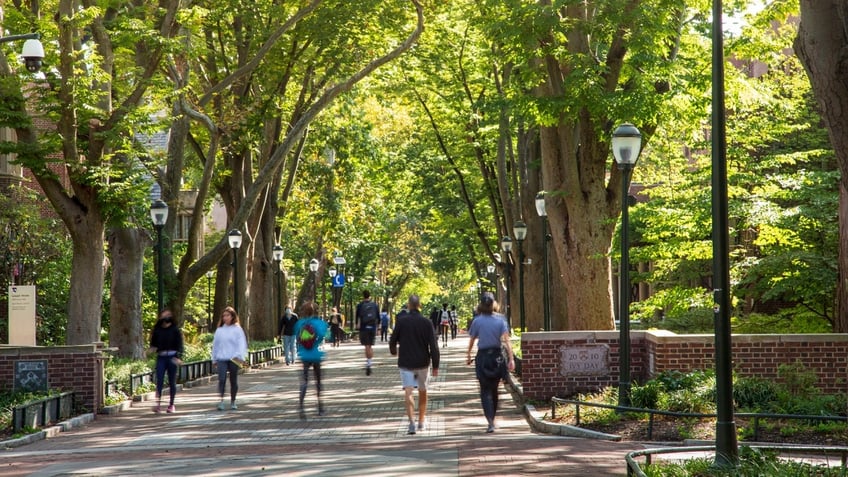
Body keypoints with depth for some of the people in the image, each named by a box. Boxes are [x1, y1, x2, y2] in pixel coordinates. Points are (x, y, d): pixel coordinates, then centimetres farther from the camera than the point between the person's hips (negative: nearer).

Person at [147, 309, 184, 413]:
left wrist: (179, 357, -15)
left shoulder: (175, 330, -1)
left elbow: (180, 345, -3)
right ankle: (158, 404, -9)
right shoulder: (157, 330, 6)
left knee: (172, 382, 6)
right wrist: (151, 349, -7)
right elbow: (154, 343, 15)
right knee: (159, 381, -7)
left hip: (172, 357, -1)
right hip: (161, 357, 1)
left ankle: (171, 405, 15)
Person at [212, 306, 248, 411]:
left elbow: (242, 343, -4)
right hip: (221, 359, 1)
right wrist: (214, 359, 13)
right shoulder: (219, 330, 11)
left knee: (233, 381, 7)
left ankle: (233, 402, 20)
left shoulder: (237, 329, 2)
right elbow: (215, 345, 15)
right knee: (221, 379, -16)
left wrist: (240, 356, -17)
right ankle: (221, 401, -18)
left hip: (234, 359, -1)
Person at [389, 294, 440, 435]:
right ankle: (422, 421, 28)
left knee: (408, 392, -5)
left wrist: (393, 351, 26)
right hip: (423, 362, 1)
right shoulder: (426, 323, -6)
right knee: (423, 391, 19)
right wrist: (435, 365, -3)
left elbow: (393, 341, 2)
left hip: (406, 362, -1)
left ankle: (412, 422, -23)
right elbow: (433, 345, -9)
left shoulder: (401, 322, -6)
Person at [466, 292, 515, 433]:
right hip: (497, 356, 2)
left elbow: (472, 339, 4)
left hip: (483, 357, -2)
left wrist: (468, 355, 19)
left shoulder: (477, 321, -5)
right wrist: (511, 359, -13)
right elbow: (506, 340, -10)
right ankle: (492, 419, 31)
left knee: (485, 391, -1)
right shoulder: (500, 320, -2)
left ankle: (490, 422, -18)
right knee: (494, 390, 18)